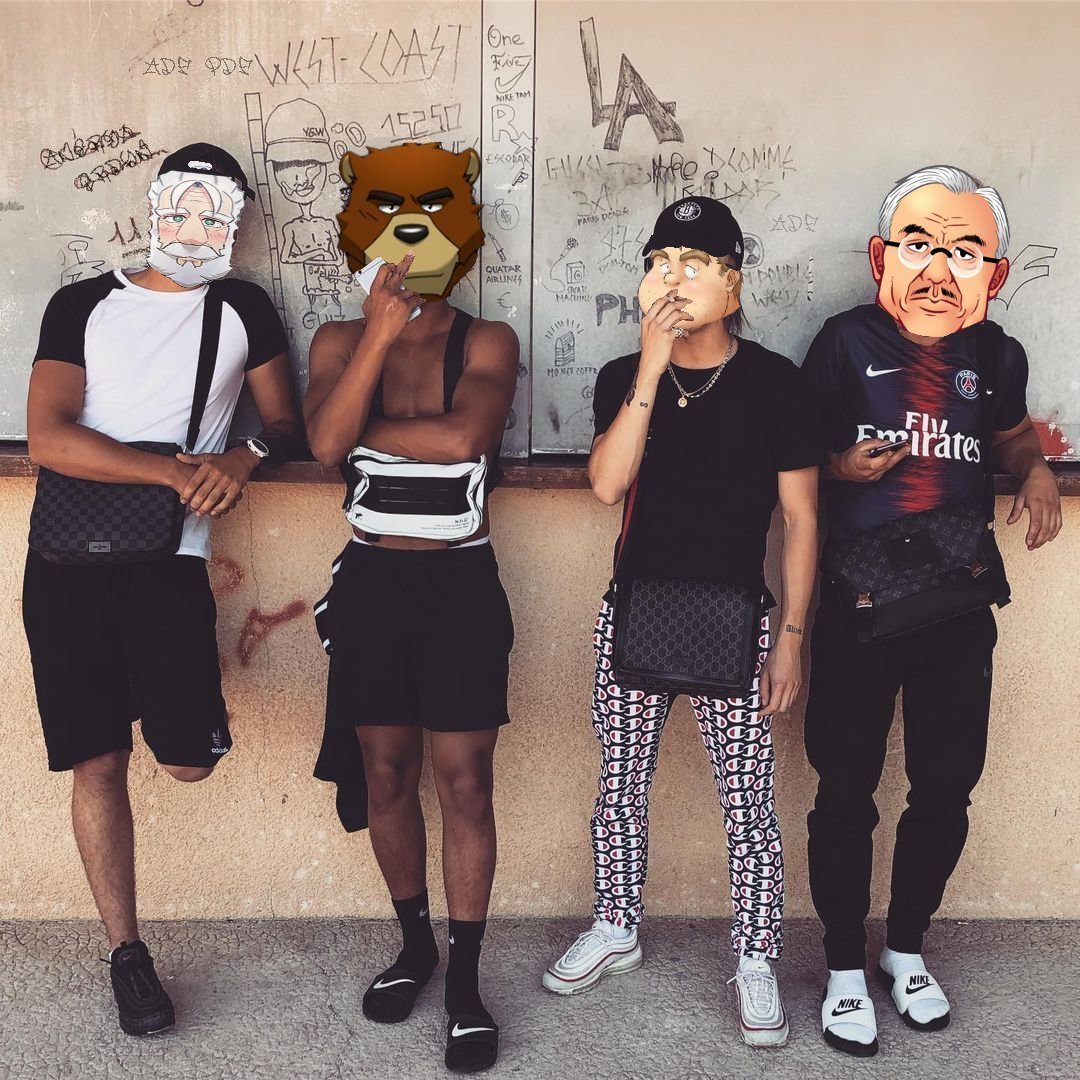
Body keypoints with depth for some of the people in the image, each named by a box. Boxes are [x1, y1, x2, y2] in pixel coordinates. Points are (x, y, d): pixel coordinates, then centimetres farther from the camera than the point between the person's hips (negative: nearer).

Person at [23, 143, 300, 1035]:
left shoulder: (244, 309, 10)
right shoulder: (83, 304, 6)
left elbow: (285, 420, 13)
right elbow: (46, 437, -7)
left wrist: (244, 456, -11)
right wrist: (178, 473, -16)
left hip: (169, 560, 0)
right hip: (67, 560, 0)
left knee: (190, 760, -9)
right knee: (97, 761, 4)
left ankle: (178, 697, 27)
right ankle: (127, 953, 19)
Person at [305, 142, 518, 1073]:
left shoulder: (487, 343, -3)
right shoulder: (340, 341, 2)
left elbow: (464, 436, -23)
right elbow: (326, 443, -16)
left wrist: (364, 429, -12)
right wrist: (380, 333, -19)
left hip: (459, 582, -2)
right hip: (370, 580, 3)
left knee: (465, 783, 1)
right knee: (387, 777, 13)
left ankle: (466, 980, 14)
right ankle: (415, 944, 32)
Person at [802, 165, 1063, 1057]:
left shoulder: (997, 357, 3)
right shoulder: (847, 341, -5)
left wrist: (1036, 471, 3)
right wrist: (839, 465, -16)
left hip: (958, 608, 3)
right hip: (855, 606, -3)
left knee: (947, 788, 11)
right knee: (846, 789, 5)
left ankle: (907, 948, 34)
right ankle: (845, 967, 23)